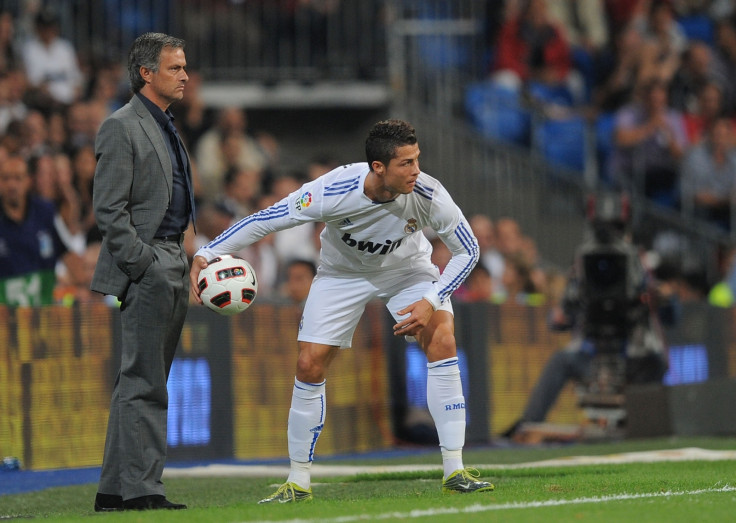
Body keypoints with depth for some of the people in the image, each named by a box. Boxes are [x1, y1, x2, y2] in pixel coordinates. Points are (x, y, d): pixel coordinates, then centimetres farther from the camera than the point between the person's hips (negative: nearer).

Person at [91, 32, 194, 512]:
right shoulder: (121, 127, -9)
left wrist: (182, 262, 15)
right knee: (144, 383, -10)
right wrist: (144, 264, -18)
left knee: (140, 383, 10)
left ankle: (115, 490, 12)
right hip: (146, 266, -9)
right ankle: (140, 488, -9)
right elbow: (109, 210, -14)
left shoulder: (166, 128, 20)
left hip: (172, 268, 9)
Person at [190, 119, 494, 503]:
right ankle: (298, 482, 11)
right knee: (309, 367, -6)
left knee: (442, 341, -22)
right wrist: (206, 255, -32)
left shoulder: (428, 195, -32)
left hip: (406, 269, 0)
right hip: (343, 272, 0)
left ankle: (454, 473, -17)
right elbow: (264, 220, -25)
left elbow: (468, 250, -17)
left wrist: (430, 301, -29)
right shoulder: (332, 192, -36)